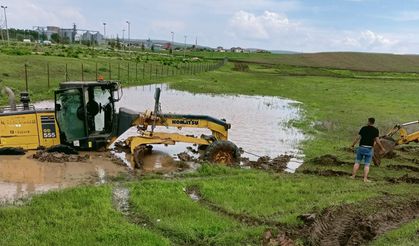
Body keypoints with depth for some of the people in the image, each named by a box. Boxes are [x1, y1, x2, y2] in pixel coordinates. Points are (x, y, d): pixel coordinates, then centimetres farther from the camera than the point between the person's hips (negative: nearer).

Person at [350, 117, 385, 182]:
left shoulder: (363, 128, 3)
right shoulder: (375, 130, -1)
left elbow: (358, 138, 2)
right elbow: (377, 141, -6)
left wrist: (352, 145, 12)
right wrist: (382, 148, 7)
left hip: (361, 148, 1)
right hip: (369, 149, -1)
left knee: (357, 162, 10)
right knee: (367, 164, 3)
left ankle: (353, 176, 12)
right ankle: (365, 178, 1)